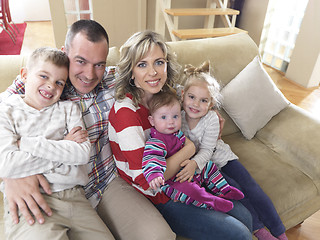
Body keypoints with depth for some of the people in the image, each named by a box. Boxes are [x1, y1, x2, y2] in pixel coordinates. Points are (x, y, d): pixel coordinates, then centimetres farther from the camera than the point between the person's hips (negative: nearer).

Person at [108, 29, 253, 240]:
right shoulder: (125, 110, -26)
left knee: (244, 216, 5)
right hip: (156, 199, -7)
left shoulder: (164, 96, -2)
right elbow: (146, 180, -28)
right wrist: (189, 149, -19)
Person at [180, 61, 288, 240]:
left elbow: (206, 151, -24)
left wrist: (194, 163, -44)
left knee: (251, 189, -6)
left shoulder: (211, 119, -20)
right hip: (203, 166, -1)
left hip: (218, 156, 1)